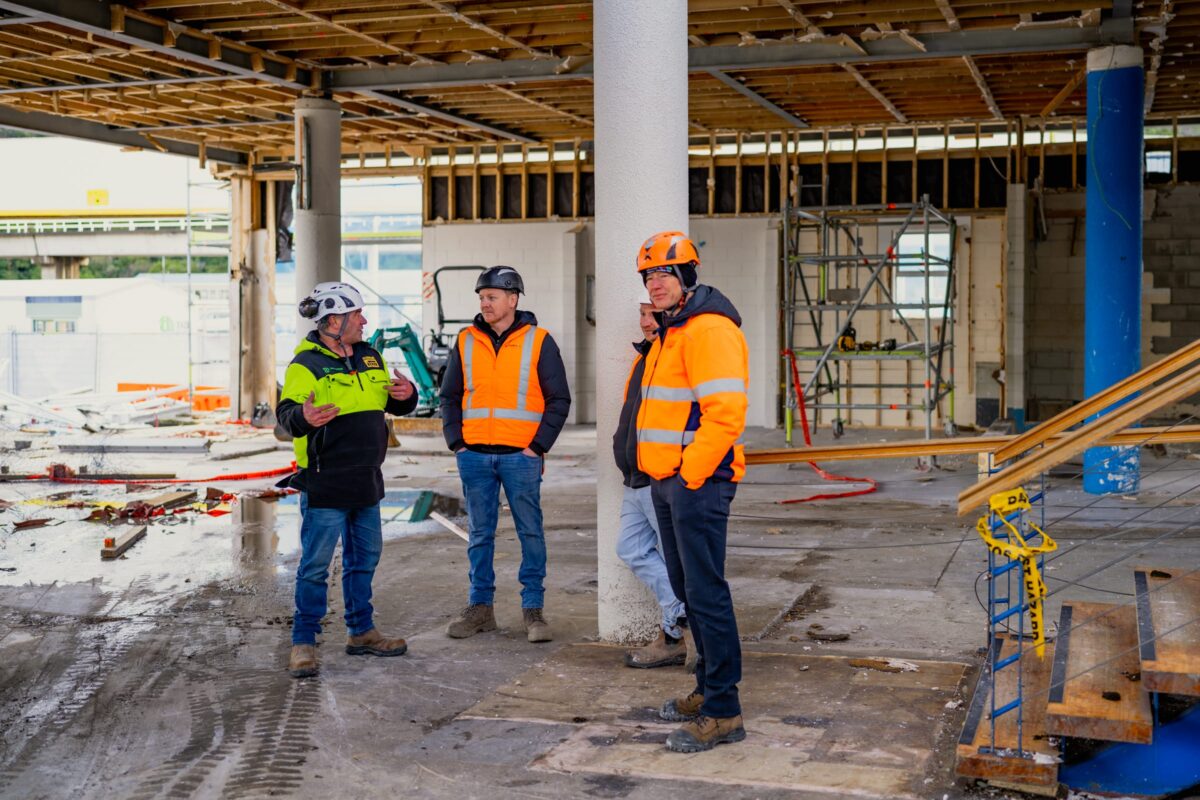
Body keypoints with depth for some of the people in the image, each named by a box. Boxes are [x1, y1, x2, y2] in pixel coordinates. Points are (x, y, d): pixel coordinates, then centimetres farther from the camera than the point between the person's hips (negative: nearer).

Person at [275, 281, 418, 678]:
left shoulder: (369, 356, 12)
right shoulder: (306, 364, -11)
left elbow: (395, 405, 19)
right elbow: (286, 411, -21)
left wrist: (406, 395, -4)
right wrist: (303, 417, -43)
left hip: (366, 482, 8)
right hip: (324, 483, -8)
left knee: (365, 557, 16)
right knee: (315, 564, -3)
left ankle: (361, 632, 29)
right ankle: (303, 643, 6)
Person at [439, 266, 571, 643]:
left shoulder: (539, 342, 0)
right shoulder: (465, 342, 9)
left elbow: (559, 399, 1)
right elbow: (450, 397, 15)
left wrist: (538, 446, -6)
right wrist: (456, 443, 4)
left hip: (521, 456, -3)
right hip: (474, 456, 3)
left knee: (531, 533, 1)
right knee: (480, 535, 9)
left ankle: (533, 609, 9)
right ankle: (480, 607, 17)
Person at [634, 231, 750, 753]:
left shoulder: (709, 330, -15)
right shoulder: (670, 333, 19)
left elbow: (725, 412, -23)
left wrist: (691, 474, -18)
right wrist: (666, 475, 18)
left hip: (697, 481, -11)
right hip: (668, 482, 11)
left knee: (706, 594, -8)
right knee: (687, 588, 16)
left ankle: (723, 713, -2)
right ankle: (709, 689, 28)